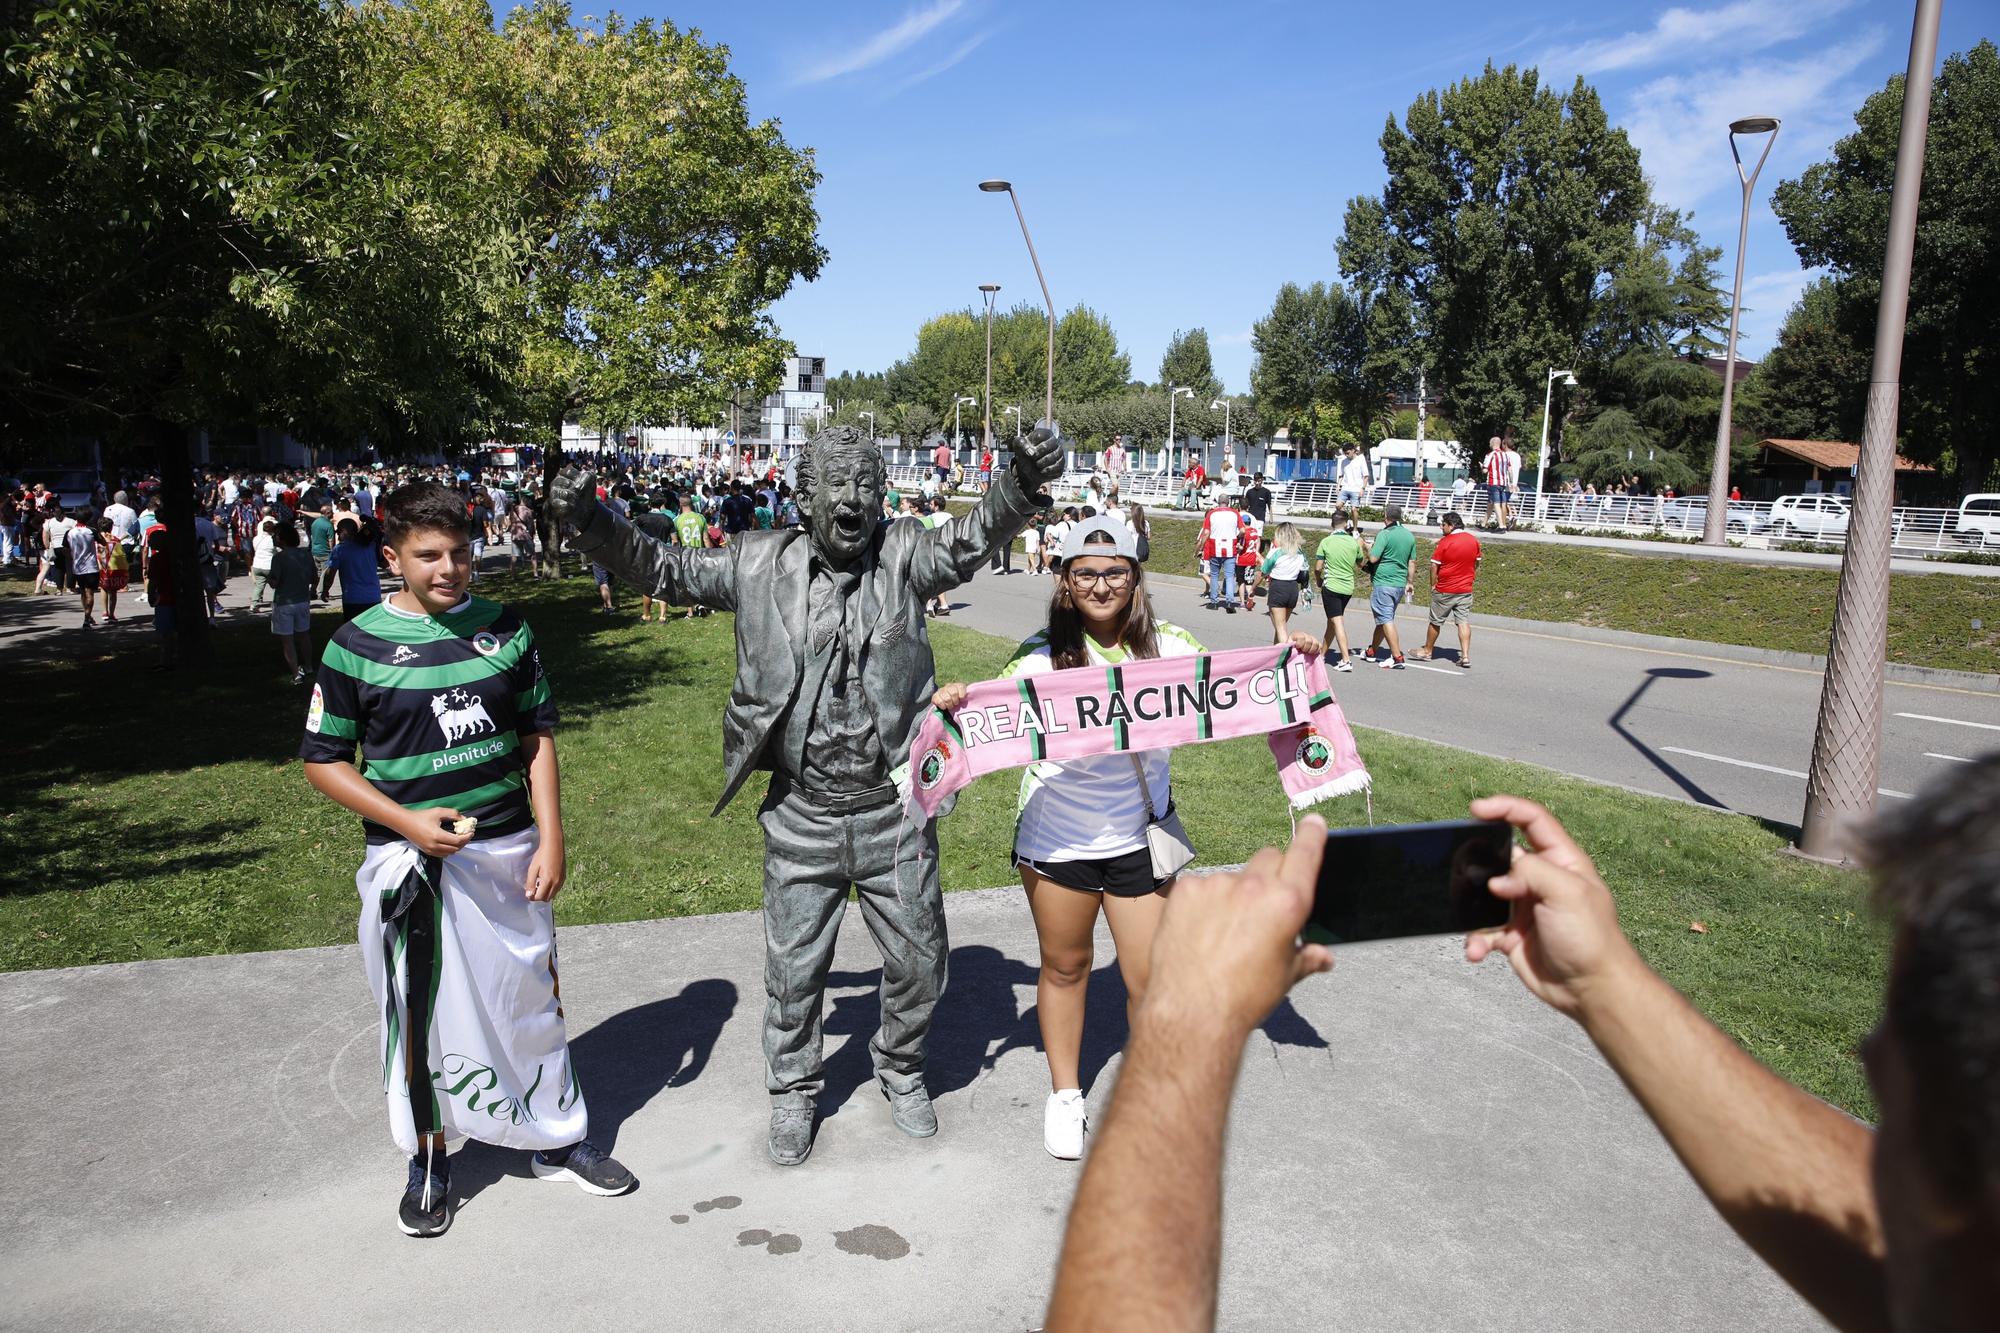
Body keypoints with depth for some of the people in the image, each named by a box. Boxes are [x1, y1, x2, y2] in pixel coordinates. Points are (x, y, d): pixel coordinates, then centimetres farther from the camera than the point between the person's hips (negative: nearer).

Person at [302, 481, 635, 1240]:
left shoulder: (505, 628, 0)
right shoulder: (359, 644, -7)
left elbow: (537, 736, 5)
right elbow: (323, 760, -2)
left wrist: (550, 839, -2)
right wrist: (407, 821, -16)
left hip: (507, 852, 2)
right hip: (412, 862, -2)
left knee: (531, 998, 13)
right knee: (420, 1014, 10)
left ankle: (557, 1140, 31)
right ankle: (428, 1161, 31)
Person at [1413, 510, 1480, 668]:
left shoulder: (1444, 542, -15)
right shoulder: (1474, 540, 4)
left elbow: (1434, 566, -13)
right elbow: (1476, 564, 14)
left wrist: (1433, 585, -2)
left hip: (1445, 590, -5)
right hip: (1466, 590, 5)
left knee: (1435, 621, 9)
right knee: (1464, 622, 3)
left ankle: (1427, 651, 23)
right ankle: (1466, 656, -6)